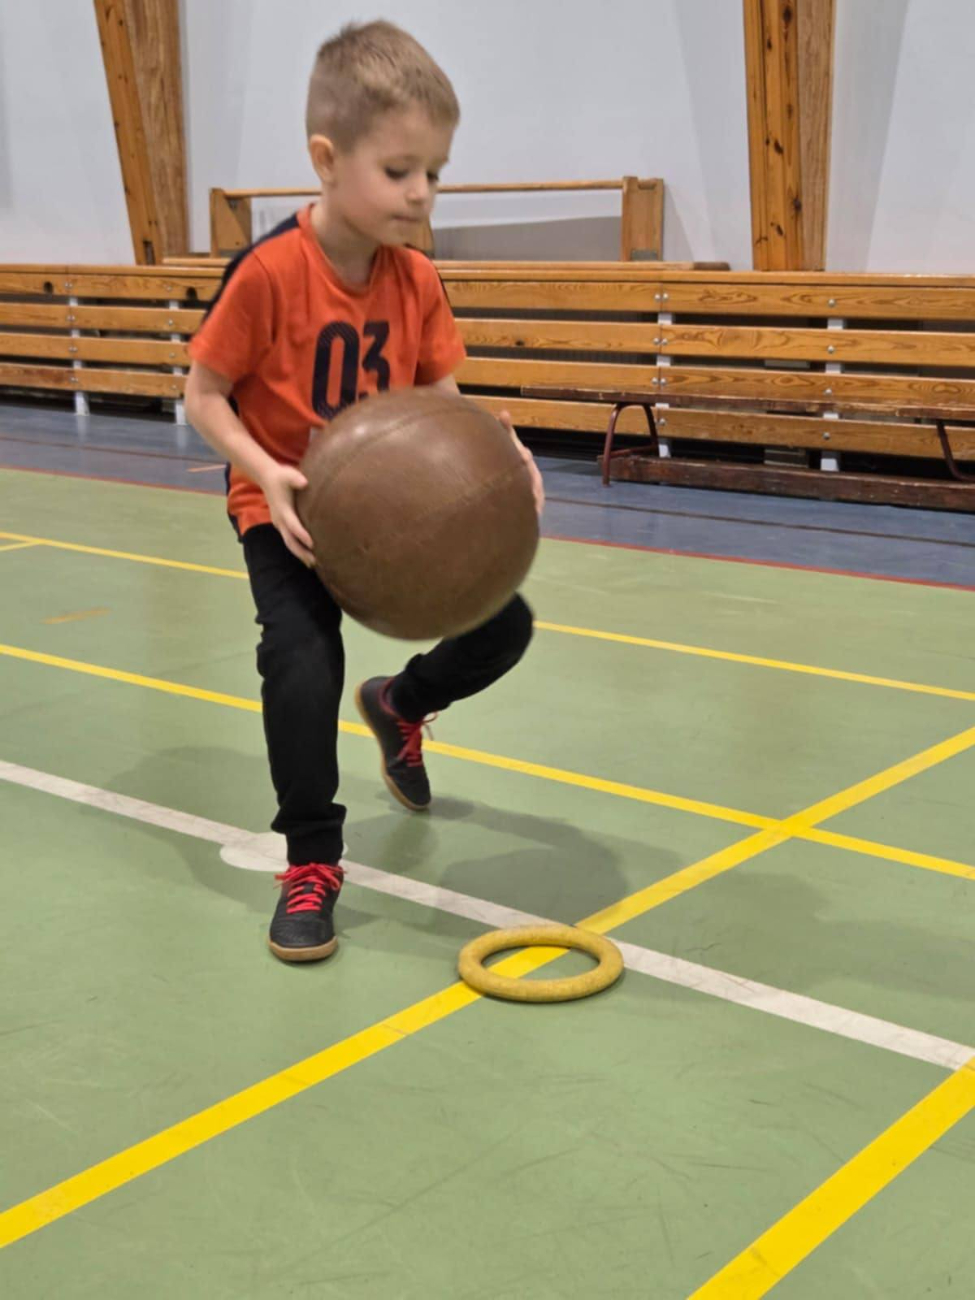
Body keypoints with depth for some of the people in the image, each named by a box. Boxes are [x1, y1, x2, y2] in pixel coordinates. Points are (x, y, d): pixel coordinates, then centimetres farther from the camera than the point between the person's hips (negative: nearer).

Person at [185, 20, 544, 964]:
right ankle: (311, 866, 0)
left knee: (501, 625, -1)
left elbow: (444, 403, 2)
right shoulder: (269, 272, -21)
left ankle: (399, 705, 33)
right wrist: (266, 471, -28)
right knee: (302, 666, -22)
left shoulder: (417, 281, -5)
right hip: (287, 511, -5)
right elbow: (203, 395, -13)